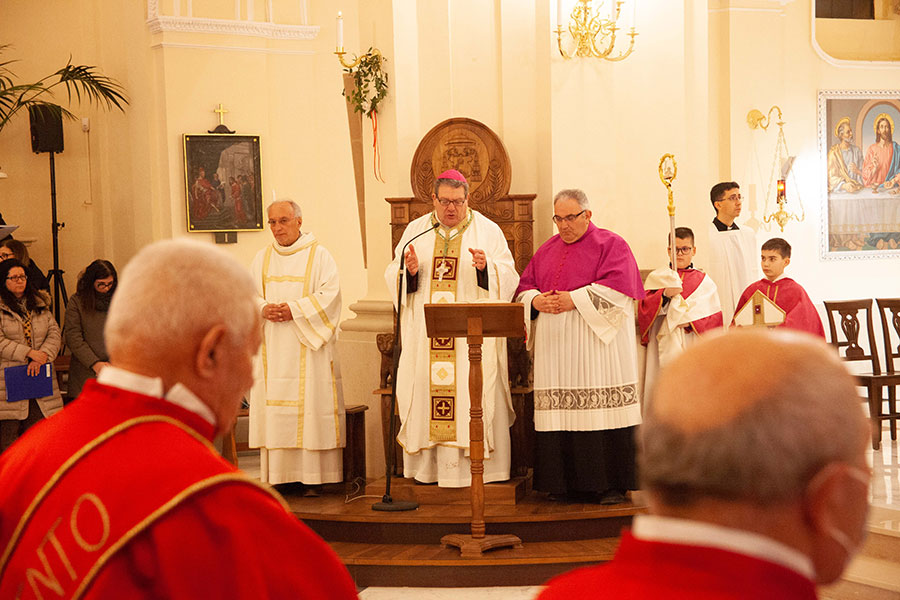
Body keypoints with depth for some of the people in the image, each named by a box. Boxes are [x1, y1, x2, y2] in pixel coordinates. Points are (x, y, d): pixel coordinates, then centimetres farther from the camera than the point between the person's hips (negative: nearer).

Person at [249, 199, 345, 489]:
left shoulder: (319, 256, 2)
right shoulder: (262, 258, 15)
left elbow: (329, 294, -8)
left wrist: (295, 309, -17)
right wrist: (263, 308, -9)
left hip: (307, 347, -4)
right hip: (272, 350, 4)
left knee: (310, 404, -7)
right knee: (273, 408, 1)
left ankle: (313, 478, -4)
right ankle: (278, 476, 5)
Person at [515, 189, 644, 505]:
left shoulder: (611, 245, 2)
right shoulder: (546, 250, 19)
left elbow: (618, 287, -12)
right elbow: (523, 287, 16)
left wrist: (575, 299, -16)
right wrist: (535, 301, -6)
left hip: (598, 343, -5)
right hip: (554, 348, 5)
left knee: (601, 414, -7)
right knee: (560, 416, 3)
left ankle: (611, 484, -1)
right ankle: (568, 483, 9)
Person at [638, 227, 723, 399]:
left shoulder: (704, 281, 10)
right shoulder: (657, 278, 11)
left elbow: (715, 316, 3)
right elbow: (643, 308, 0)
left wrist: (691, 320, -12)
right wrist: (664, 294, -15)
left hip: (694, 346, 0)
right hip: (665, 346, 0)